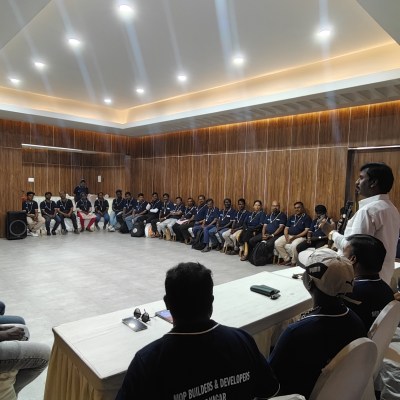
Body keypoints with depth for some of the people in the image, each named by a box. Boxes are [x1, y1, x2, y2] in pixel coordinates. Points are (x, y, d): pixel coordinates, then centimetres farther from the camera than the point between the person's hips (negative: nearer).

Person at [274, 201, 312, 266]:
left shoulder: (307, 218, 2)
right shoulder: (291, 217, 19)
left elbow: (306, 231, -7)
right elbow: (286, 228, 15)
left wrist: (295, 237, -16)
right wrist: (287, 237, -7)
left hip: (300, 237, -6)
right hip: (288, 236, 6)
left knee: (294, 245, -36)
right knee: (277, 243, -16)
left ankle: (294, 262, -12)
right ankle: (287, 259, -2)